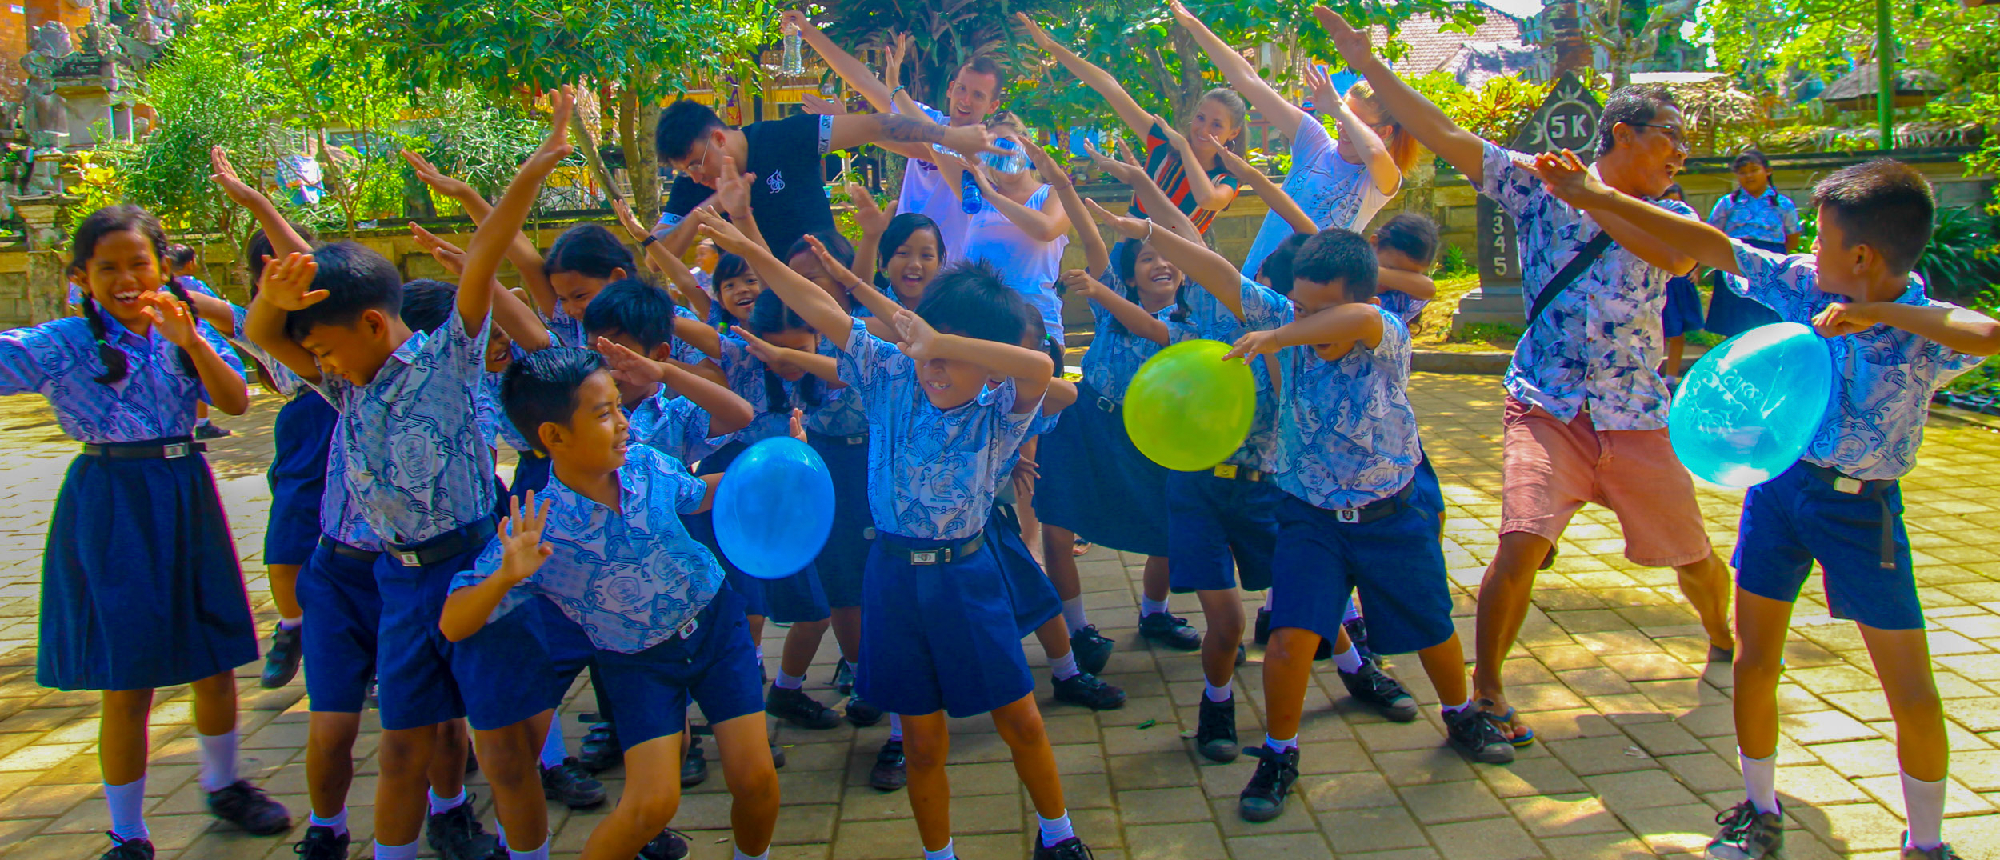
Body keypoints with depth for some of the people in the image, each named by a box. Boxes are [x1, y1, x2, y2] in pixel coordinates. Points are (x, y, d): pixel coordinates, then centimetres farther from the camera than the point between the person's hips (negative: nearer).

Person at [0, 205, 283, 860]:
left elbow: (236, 401, -10)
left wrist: (188, 336, -20)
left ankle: (222, 786, 37)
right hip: (112, 508, -4)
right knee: (128, 685, 1)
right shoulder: (61, 344, -6)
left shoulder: (187, 332, 5)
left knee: (215, 662, 14)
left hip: (187, 499, 4)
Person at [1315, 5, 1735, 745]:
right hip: (1547, 407, -3)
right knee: (1522, 544, -21)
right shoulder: (1539, 185, 2)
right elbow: (1446, 138, -5)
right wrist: (1366, 61, -11)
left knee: (1693, 556, 14)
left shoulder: (1669, 216, 7)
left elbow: (1676, 254, -17)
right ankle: (1485, 691, -3)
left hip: (1638, 417, 3)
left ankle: (1724, 642, 47)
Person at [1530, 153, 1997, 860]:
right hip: (1778, 482, 4)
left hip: (1861, 507, -3)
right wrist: (1594, 198, -5)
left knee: (1912, 695, 2)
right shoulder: (1799, 282, -7)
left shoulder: (1924, 330, -20)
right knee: (1755, 661, 9)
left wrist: (1877, 313, -42)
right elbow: (1707, 244, -5)